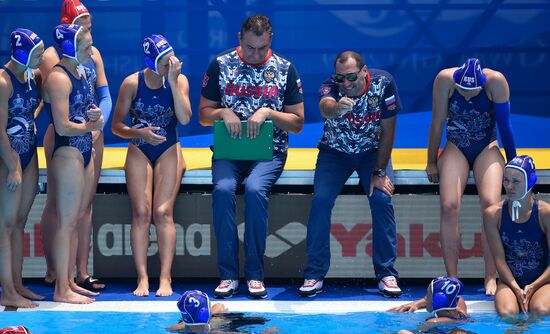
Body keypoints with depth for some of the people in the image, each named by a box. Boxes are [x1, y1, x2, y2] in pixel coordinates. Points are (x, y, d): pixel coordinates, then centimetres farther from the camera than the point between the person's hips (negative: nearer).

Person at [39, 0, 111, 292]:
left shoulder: (93, 54, 10)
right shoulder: (52, 55, -6)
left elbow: (104, 97, 8)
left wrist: (98, 125, -8)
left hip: (91, 135, 5)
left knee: (85, 204, 6)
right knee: (57, 203, -1)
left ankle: (82, 272, 8)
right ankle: (52, 272, 5)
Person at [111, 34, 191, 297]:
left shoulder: (179, 80, -6)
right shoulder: (132, 83, -8)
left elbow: (185, 118, -19)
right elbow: (117, 125, -2)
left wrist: (173, 82, -22)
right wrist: (139, 133, -21)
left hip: (168, 152, 0)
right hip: (138, 152, 0)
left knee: (163, 212, -12)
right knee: (141, 213, -10)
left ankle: (165, 278, -13)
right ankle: (142, 278, -10)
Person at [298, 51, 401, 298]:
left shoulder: (383, 84, -21)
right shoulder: (331, 87, -25)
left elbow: (388, 131, -13)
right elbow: (324, 107, -51)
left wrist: (379, 173, -16)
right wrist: (336, 108, -76)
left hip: (372, 152, 0)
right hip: (334, 152, 0)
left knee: (381, 199, -20)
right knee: (321, 199, -20)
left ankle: (387, 275, -10)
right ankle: (314, 275, -10)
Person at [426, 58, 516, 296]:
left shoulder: (496, 82, -17)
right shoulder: (445, 80, -16)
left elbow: (504, 126, -7)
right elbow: (437, 123, -6)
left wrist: (513, 163, 3)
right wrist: (431, 162, 1)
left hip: (487, 149, -1)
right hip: (455, 150, 1)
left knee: (490, 205, -24)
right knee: (449, 206, -21)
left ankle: (491, 278, -20)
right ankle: (452, 278, -17)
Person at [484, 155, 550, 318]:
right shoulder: (494, 214, -2)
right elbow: (499, 259, -3)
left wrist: (533, 287, -14)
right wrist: (516, 288, -16)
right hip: (509, 282, 0)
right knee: (507, 313, -33)